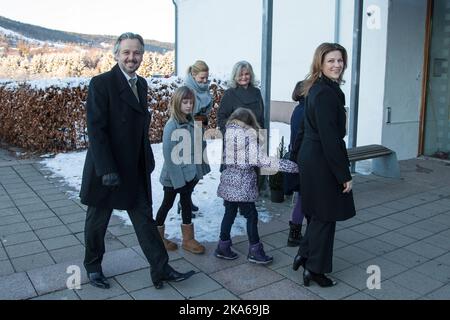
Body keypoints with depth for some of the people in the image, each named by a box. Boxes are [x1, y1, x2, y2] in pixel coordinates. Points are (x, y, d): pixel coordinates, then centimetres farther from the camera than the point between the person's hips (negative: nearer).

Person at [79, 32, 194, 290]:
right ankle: (93, 266, 35)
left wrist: (148, 159, 10)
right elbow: (96, 129, -19)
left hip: (136, 169, 6)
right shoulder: (101, 83, -15)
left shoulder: (141, 84, 8)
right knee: (98, 220, 14)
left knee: (145, 218, 8)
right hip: (107, 169, -5)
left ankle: (162, 269, 15)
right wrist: (107, 169, -23)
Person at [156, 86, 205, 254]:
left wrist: (195, 172, 4)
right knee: (167, 204, 11)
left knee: (186, 204, 14)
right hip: (174, 176, -6)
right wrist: (178, 178, -20)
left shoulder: (189, 122, 2)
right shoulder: (171, 126, -20)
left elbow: (193, 149, 7)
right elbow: (169, 155, -21)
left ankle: (188, 239, 25)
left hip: (189, 174, 6)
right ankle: (158, 237, 30)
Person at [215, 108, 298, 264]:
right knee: (251, 215, 5)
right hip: (243, 182, -7)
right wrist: (290, 166, -19)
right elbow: (259, 159, -18)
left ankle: (223, 247, 24)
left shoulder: (229, 132, 6)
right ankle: (255, 251, 14)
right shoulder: (250, 135, -12)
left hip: (229, 179, 7)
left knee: (229, 213, 16)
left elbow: (225, 157, 10)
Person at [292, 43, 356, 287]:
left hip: (309, 157, 9)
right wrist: (344, 175, -19)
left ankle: (303, 255, 33)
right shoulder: (326, 93, -20)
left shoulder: (317, 88, 10)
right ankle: (314, 269, 20)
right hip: (322, 161, -9)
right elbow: (329, 138, -24)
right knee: (325, 217, 5)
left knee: (317, 214, 21)